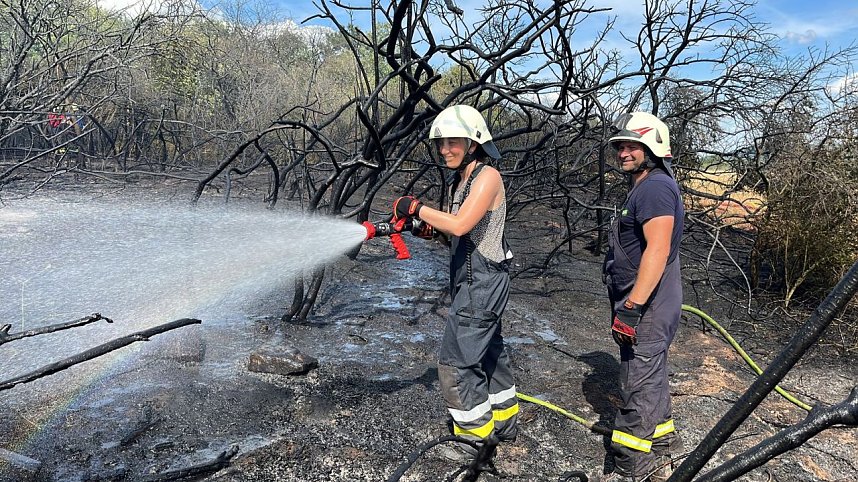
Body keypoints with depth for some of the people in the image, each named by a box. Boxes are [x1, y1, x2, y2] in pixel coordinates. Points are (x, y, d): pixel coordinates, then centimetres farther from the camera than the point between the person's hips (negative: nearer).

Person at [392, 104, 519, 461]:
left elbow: (460, 226, -28)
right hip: (472, 283, 10)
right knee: (488, 353, 20)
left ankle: (476, 435, 13)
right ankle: (504, 423, 37)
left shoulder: (488, 176, -16)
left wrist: (417, 209, -18)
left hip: (482, 283, -10)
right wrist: (427, 228, -2)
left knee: (455, 362, -4)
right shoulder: (460, 181, 11)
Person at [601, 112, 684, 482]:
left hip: (646, 308, -11)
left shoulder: (655, 188, -17)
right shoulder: (646, 187, 17)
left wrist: (631, 307, -25)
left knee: (638, 388, -3)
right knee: (651, 380, 20)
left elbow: (657, 251, -25)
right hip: (648, 306, 11)